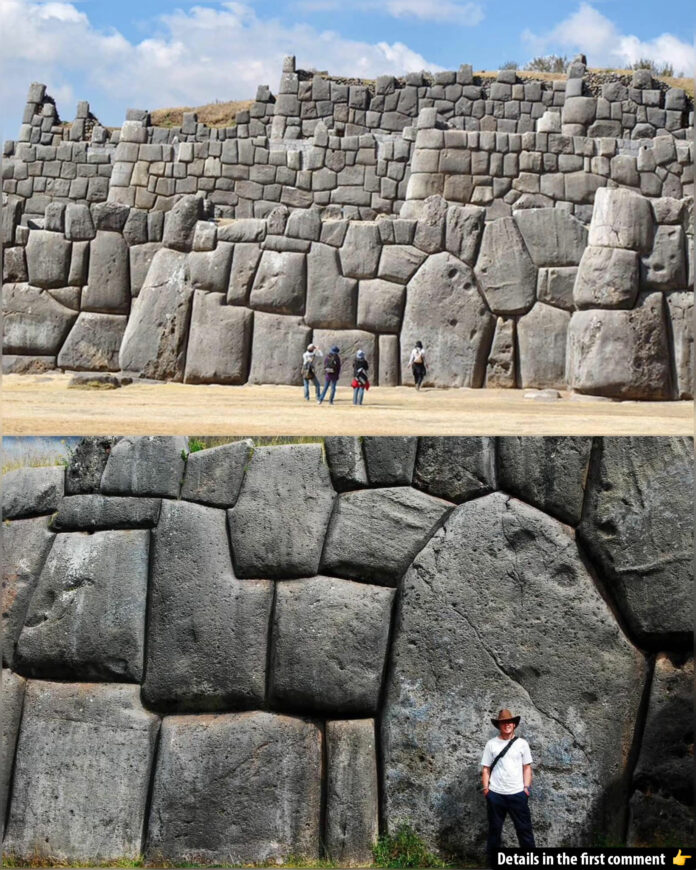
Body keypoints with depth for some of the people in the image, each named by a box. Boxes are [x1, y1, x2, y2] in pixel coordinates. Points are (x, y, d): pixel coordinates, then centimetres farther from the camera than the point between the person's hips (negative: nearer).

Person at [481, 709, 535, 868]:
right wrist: (485, 788, -5)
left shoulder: (522, 743, 5)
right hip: (495, 794, 0)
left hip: (517, 793, 0)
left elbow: (527, 767, 6)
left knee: (524, 829, 1)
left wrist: (526, 787, -3)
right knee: (494, 829, 8)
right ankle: (493, 864, 16)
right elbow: (485, 768, 4)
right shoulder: (491, 744, 4)